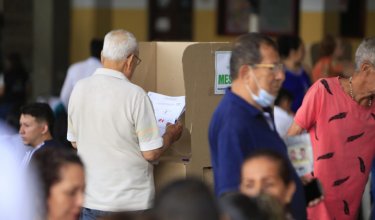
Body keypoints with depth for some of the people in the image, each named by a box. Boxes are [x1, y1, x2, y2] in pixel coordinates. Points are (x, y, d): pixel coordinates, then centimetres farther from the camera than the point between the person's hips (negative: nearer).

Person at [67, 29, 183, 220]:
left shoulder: (79, 89, -1)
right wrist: (170, 135, 6)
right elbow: (151, 153, -13)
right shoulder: (135, 95, -17)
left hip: (89, 200, 5)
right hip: (129, 203, -5)